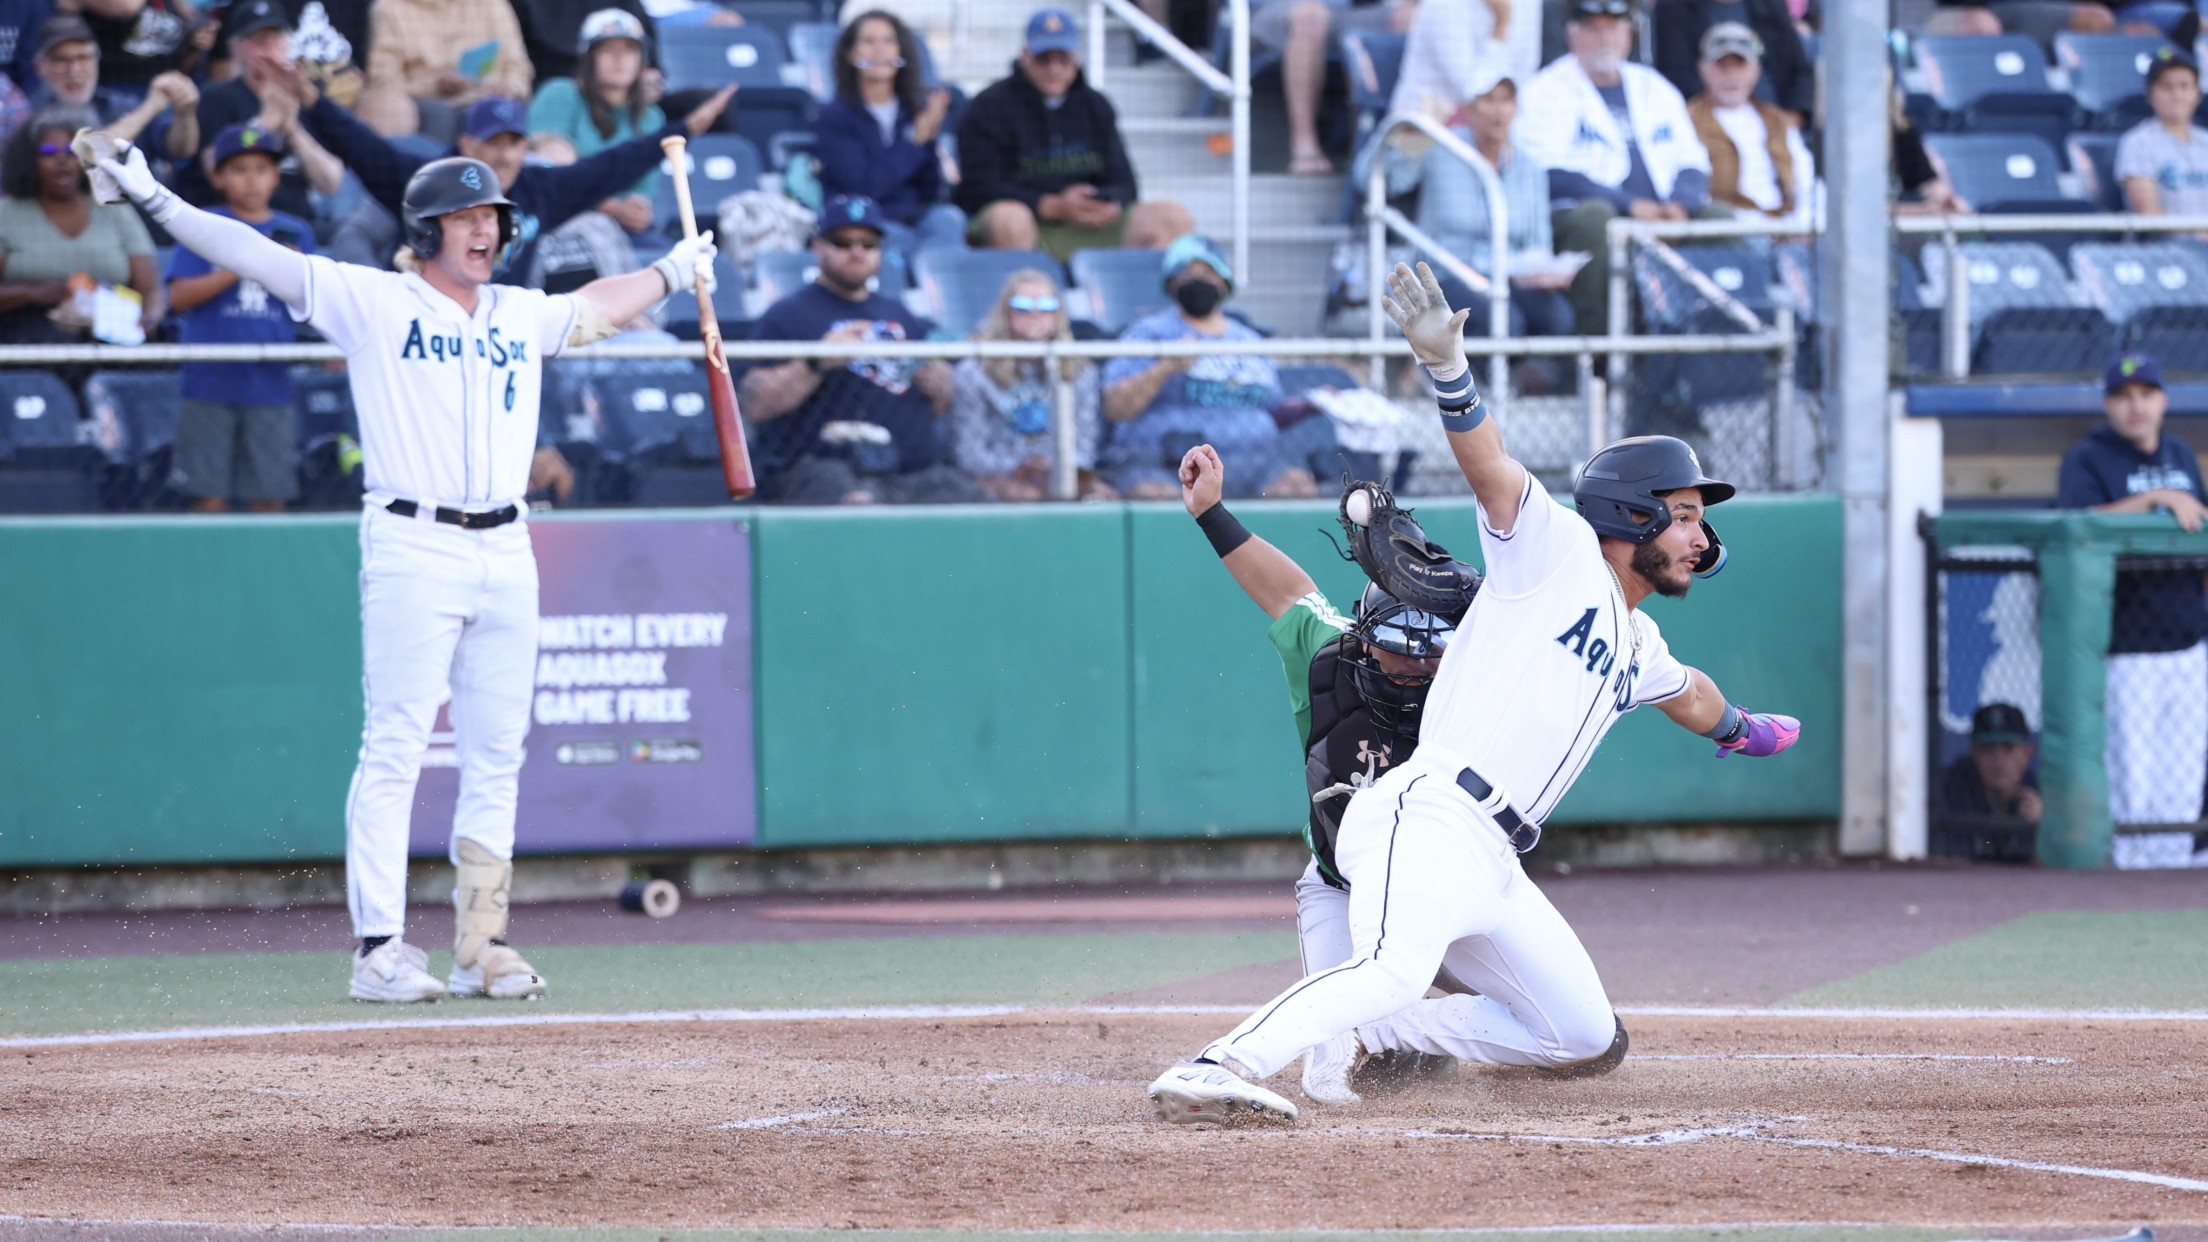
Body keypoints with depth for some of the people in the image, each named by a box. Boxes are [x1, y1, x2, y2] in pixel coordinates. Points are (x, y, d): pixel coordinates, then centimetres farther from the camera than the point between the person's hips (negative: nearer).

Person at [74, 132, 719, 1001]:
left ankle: (482, 945, 11)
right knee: (394, 749, -8)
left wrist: (676, 271, 44)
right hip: (413, 547, -6)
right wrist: (152, 197, -10)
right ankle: (379, 948, -10)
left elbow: (596, 307, 37)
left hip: (506, 553, 6)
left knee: (496, 758, 6)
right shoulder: (370, 302, 1)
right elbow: (253, 255, -4)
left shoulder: (523, 315, 16)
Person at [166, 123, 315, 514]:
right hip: (211, 382, -2)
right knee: (209, 497, -2)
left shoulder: (296, 233, 11)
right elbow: (179, 297, -6)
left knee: (269, 497, 3)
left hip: (269, 384, 2)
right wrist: (239, 269, -14)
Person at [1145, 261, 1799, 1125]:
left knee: (1587, 1038, 10)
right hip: (1431, 818, -9)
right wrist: (1447, 366, -30)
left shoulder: (1637, 647, 29)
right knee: (1395, 971, -36)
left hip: (1492, 863, 9)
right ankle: (1217, 1070, -48)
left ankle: (1366, 1038, 12)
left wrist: (1739, 728, 74)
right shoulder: (1558, 550, 5)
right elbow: (1488, 466, -12)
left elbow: (1687, 694, 52)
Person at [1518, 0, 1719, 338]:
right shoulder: (1548, 91, 4)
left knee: (1721, 219, -18)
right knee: (1594, 216, -38)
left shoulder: (1654, 88, 22)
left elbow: (1692, 165, 16)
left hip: (1664, 222, 5)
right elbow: (1553, 175, -10)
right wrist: (1630, 205, -19)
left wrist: (1679, 205, -8)